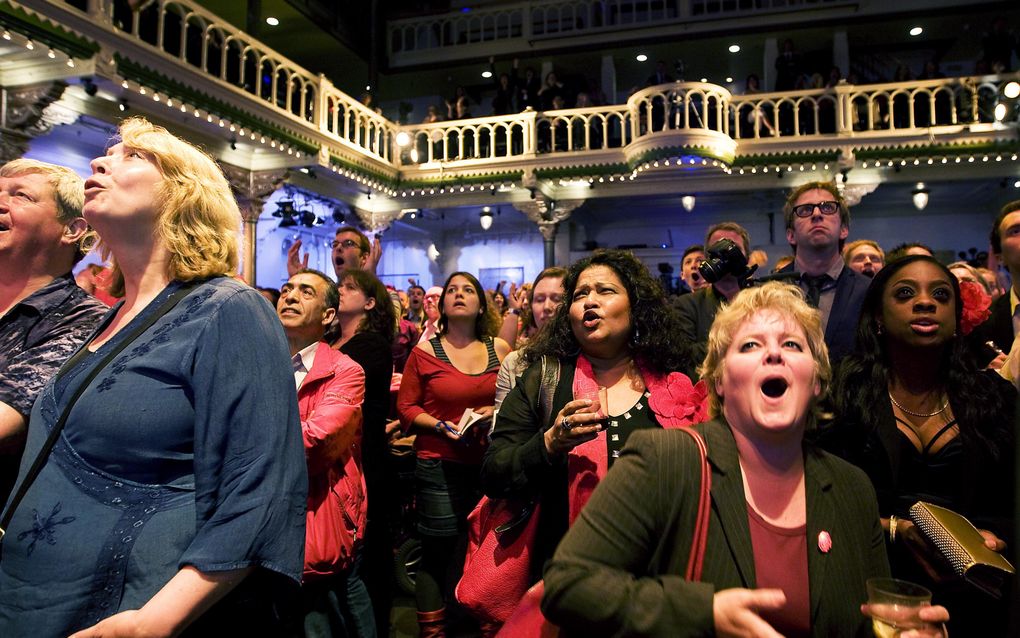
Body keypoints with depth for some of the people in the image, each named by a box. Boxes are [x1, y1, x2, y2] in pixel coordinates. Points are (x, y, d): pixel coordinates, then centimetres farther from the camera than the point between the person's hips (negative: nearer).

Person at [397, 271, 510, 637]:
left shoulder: (499, 349, 4)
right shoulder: (425, 352, -3)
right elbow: (406, 407, -1)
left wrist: (497, 411, -8)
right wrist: (440, 426, -15)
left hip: (489, 464, 3)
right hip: (439, 467, -2)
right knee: (437, 554, 4)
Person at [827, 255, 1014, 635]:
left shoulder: (995, 399, 5)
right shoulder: (841, 393, -5)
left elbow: (1009, 510, 8)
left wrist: (993, 538, -11)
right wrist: (894, 529, -18)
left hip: (971, 600, 3)